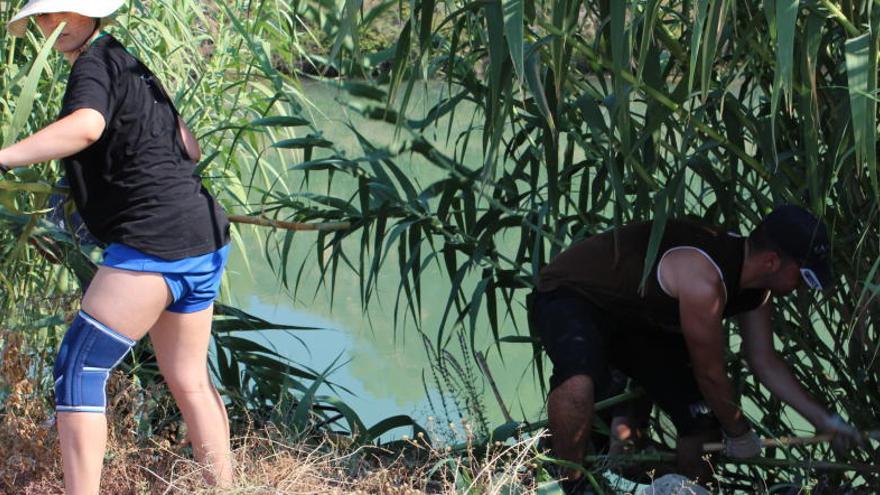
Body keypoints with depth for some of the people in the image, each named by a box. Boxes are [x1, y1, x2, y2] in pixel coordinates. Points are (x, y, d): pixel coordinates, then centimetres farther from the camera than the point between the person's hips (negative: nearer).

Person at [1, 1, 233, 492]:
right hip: (203, 238, 10)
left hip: (154, 239, -10)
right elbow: (191, 150, 25)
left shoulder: (95, 64, -9)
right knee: (189, 381, 19)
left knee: (78, 368, -11)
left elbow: (86, 126, -32)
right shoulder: (132, 63, 20)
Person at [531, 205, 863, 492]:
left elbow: (765, 361, 9)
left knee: (700, 412, 5)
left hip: (634, 320, 10)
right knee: (580, 382, -41)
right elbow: (710, 373, -22)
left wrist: (824, 420, 8)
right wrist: (739, 435, -6)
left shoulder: (756, 288, -6)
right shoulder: (703, 279, -35)